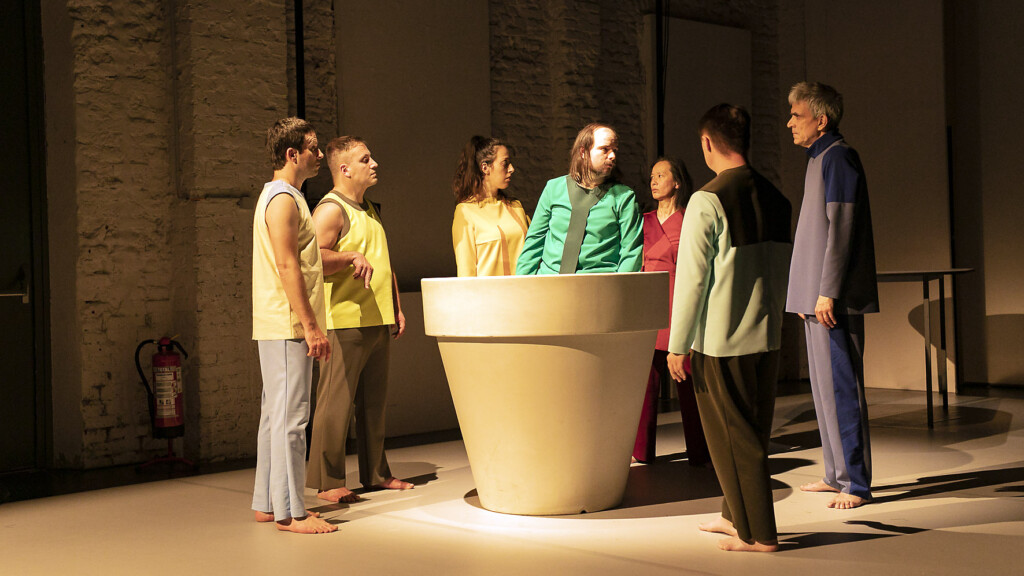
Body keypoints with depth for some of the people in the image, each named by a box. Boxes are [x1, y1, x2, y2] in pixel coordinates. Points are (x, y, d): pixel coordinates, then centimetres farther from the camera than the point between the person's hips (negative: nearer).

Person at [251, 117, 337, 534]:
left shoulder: (282, 196, 20)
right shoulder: (283, 198, -12)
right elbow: (287, 266, -19)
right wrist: (311, 326, -20)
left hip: (281, 327, 11)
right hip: (287, 327, -11)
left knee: (276, 414, 12)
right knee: (290, 416, -8)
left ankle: (268, 503, 19)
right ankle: (289, 512, -4)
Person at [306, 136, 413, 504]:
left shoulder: (370, 211, 21)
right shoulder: (330, 209, -8)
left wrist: (396, 308, 24)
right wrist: (352, 257, -26)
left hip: (378, 322, 9)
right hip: (346, 322, -9)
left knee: (374, 401, 13)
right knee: (337, 402, -5)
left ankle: (375, 473, 23)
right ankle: (328, 482, 1)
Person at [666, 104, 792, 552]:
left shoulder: (707, 201, -14)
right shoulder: (776, 199, 6)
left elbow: (692, 278, -14)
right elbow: (782, 271, 14)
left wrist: (678, 345, -8)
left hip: (721, 341, -7)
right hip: (767, 337, 7)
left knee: (732, 436, 4)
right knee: (752, 433, 18)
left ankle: (758, 533, 11)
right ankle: (737, 514, 32)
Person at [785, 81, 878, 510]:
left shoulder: (838, 158, -11)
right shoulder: (819, 159, 18)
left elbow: (841, 230, -18)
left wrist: (827, 293, -21)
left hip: (834, 299, -10)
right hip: (816, 297, 10)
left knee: (840, 386, -8)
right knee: (824, 385, 14)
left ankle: (855, 483, -2)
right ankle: (837, 474, 22)